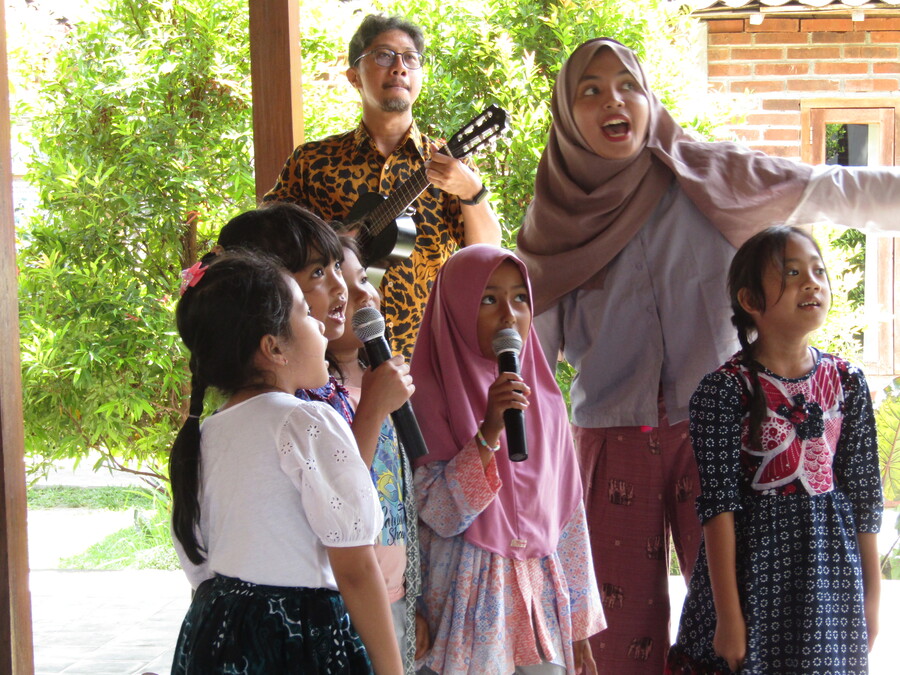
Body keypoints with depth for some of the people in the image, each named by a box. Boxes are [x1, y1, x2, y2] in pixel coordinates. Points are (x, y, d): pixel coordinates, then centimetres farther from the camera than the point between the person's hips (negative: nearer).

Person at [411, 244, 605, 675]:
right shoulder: (431, 397, -7)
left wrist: (579, 628, 7)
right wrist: (488, 433, -25)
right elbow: (439, 515, -15)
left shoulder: (543, 398, 7)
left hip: (542, 602, 4)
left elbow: (568, 514, 8)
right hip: (469, 606, -4)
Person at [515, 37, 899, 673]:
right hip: (613, 444, 2)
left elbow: (831, 190, -4)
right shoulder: (559, 215, 7)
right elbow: (531, 342, 9)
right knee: (622, 621, 3)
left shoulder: (706, 176, 1)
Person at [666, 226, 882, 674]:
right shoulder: (724, 389, -11)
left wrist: (872, 594, 9)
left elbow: (864, 489, 7)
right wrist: (728, 615, -14)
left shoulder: (847, 383, 2)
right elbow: (718, 503, -12)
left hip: (832, 567, 4)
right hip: (754, 567, -4)